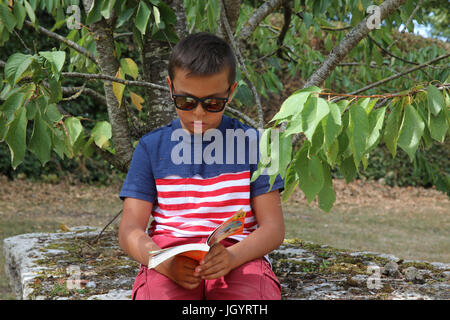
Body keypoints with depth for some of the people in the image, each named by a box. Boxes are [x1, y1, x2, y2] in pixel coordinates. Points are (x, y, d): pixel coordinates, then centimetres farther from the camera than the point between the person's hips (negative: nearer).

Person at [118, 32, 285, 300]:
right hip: (169, 256, 1)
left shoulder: (250, 143, 8)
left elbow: (273, 227, 4)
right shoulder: (152, 147, 11)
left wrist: (232, 256, -17)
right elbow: (130, 230, 5)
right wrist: (164, 262, -17)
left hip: (238, 257, -1)